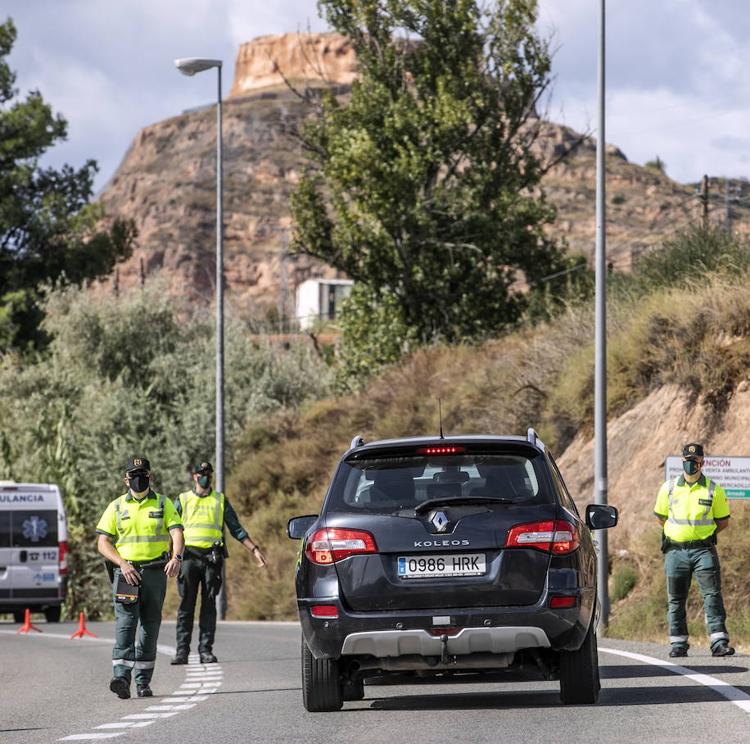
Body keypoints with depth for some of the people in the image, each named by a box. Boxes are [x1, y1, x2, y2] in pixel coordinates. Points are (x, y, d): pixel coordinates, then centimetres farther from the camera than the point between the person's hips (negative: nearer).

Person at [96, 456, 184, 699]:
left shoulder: (163, 504, 8)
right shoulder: (116, 507, 8)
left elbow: (176, 533, -5)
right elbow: (103, 543, 4)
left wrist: (176, 558, -26)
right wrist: (122, 564, -13)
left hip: (155, 573, 1)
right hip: (126, 573, -1)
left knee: (150, 628, 5)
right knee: (125, 623, -15)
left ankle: (143, 681, 14)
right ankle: (122, 678, -26)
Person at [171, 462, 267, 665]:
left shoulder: (220, 500, 16)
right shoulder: (182, 500, 13)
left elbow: (236, 528, 17)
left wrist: (254, 549, 8)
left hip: (212, 557, 1)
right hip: (189, 555, -1)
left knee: (209, 606, 0)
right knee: (186, 605, -4)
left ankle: (206, 650, 1)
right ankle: (182, 650, -4)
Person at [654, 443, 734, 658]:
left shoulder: (714, 491, 0)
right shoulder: (668, 489, 5)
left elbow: (723, 522, 9)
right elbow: (661, 517, 17)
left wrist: (704, 534, 4)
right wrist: (679, 533, 12)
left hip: (704, 550, -2)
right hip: (676, 551, 2)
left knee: (712, 595, -9)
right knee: (676, 599, 6)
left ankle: (719, 642, -11)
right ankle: (678, 643, 14)